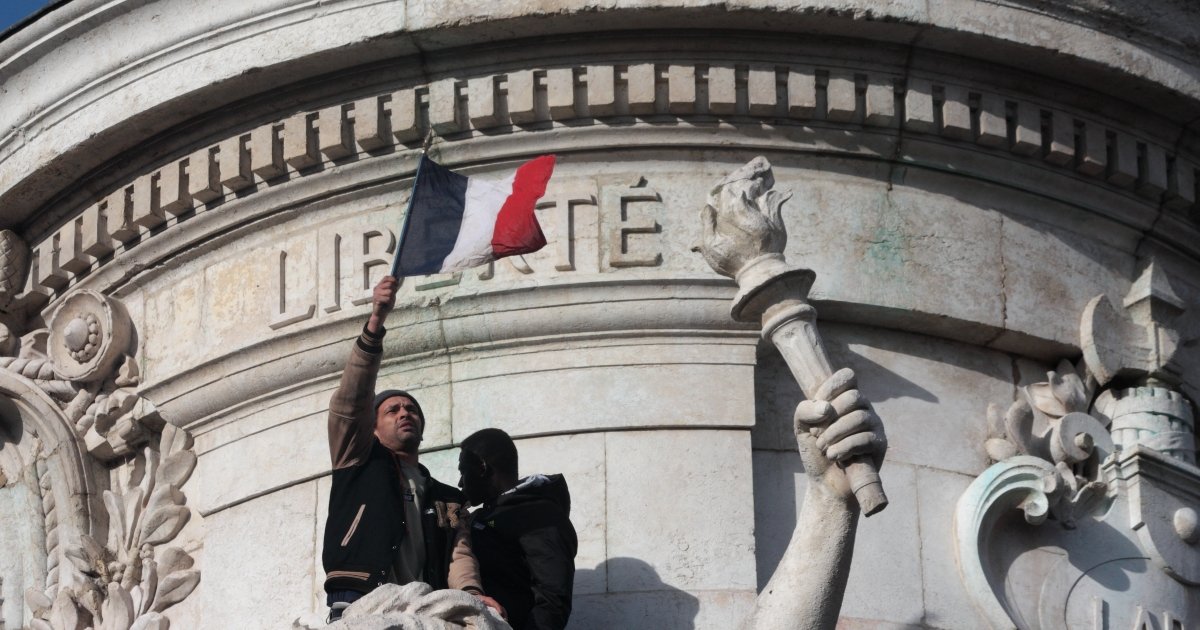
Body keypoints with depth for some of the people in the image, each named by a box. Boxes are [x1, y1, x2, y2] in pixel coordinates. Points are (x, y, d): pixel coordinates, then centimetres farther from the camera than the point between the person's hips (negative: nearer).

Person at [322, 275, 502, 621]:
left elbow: (459, 554, 15)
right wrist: (376, 321, -3)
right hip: (357, 608, -3)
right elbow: (351, 398, 9)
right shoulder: (360, 461, 24)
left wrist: (471, 593, -10)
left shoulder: (447, 499, 31)